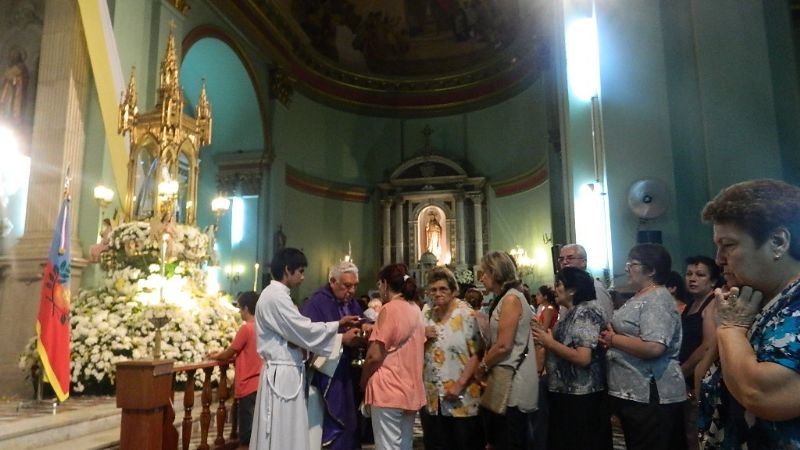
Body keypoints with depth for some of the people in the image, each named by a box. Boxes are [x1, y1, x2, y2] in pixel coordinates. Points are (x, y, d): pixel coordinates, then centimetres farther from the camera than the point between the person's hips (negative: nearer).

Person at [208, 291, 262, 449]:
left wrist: (215, 356, 13)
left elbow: (228, 354, -6)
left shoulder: (246, 328, -15)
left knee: (247, 436, 2)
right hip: (259, 384, 7)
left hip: (248, 386, -7)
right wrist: (223, 354, 16)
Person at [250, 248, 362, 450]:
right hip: (282, 374, -10)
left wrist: (337, 324, 10)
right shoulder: (275, 296, -17)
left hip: (287, 372, 10)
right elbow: (304, 330, -18)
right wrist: (342, 338, -8)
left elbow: (298, 329, 13)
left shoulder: (277, 295, 15)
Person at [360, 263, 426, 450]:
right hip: (411, 390, 8)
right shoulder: (415, 309, 10)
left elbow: (375, 356, -15)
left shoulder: (390, 309, -13)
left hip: (389, 390, -8)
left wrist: (363, 382, 0)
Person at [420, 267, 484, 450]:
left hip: (462, 399, -4)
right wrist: (422, 336, -6)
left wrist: (460, 384, -18)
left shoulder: (467, 315, -7)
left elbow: (477, 353, -13)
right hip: (431, 397, 5)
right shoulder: (426, 315, 8)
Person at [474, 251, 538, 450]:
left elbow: (504, 346, -20)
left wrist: (482, 367, -6)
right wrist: (487, 365, 4)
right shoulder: (503, 299, 15)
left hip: (513, 382, -10)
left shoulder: (511, 298, -14)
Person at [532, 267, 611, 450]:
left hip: (580, 397, -9)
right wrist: (546, 336, 6)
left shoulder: (585, 312, -17)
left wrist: (549, 342, -17)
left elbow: (583, 358, -26)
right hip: (566, 393, 9)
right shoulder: (572, 313, 12)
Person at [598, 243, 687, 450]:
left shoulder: (657, 299, -18)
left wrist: (613, 340, -18)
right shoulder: (640, 297, 12)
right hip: (633, 393, 10)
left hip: (650, 396, -10)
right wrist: (610, 336, 5)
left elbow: (654, 347, -30)